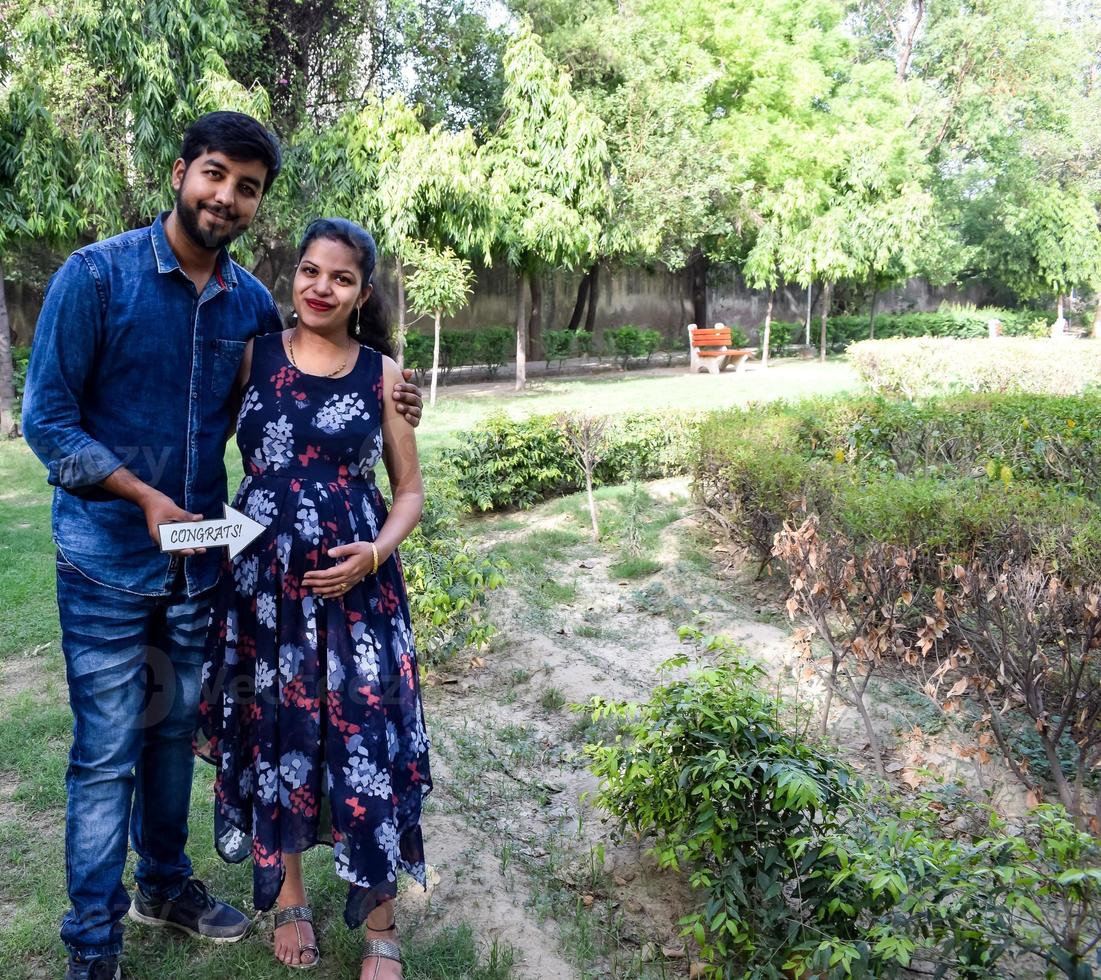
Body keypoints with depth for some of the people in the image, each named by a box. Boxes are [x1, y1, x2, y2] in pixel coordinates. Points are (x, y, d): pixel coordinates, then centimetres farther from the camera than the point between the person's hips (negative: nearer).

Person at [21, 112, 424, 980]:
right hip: (108, 557, -4)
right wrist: (144, 495, -17)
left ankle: (165, 884, 40)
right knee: (107, 753, 3)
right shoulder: (96, 275, -10)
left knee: (175, 732, 19)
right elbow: (47, 419, -9)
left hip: (200, 556, 4)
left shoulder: (253, 304, 3)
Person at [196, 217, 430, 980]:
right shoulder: (253, 355, 2)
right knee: (272, 734, 12)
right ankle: (288, 898, 35)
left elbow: (410, 490, 4)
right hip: (262, 577, 2)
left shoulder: (383, 373, 1)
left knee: (367, 738, -1)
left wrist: (375, 553, -11)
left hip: (355, 582, -1)